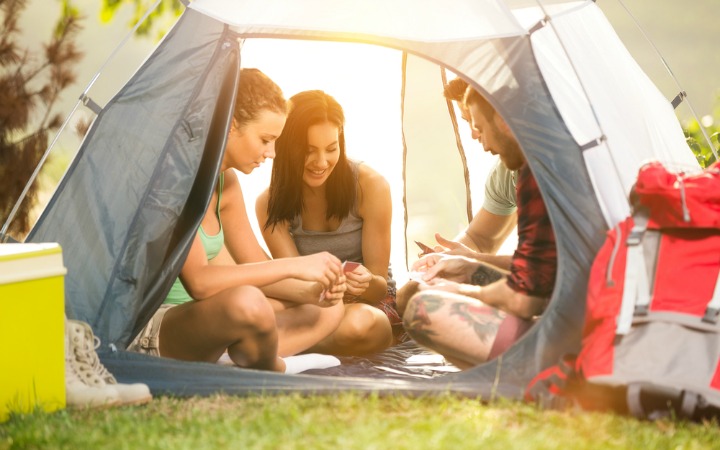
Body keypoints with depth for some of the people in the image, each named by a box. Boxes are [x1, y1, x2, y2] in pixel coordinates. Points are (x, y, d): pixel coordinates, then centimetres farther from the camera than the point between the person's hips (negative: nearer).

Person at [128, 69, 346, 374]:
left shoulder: (226, 183, 9)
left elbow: (254, 266, 14)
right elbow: (198, 281, -30)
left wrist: (312, 291, -5)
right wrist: (293, 266, -27)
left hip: (192, 320, 10)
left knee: (328, 310, 8)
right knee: (248, 303, -39)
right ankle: (273, 371, -6)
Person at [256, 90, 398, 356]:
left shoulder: (371, 186, -13)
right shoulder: (269, 204, -8)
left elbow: (379, 287, -8)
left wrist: (366, 283, -33)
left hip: (370, 306, 0)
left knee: (357, 323, -39)